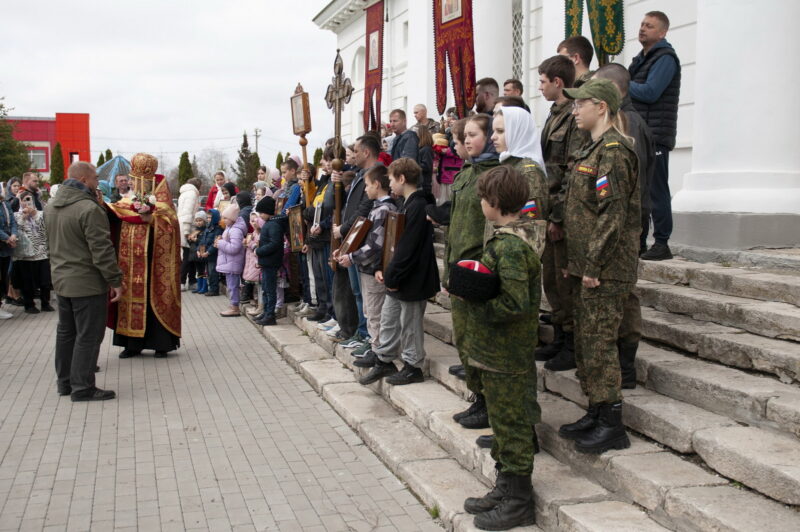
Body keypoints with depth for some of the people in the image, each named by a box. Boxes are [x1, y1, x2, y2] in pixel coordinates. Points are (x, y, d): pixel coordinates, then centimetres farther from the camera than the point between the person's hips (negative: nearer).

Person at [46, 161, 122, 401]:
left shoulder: (51, 206, 7)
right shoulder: (89, 209, -20)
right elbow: (102, 250, -21)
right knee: (88, 336, -1)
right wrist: (115, 281, -16)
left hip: (61, 280, 9)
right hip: (87, 283, -9)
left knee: (65, 331, 18)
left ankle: (65, 381, 27)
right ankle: (82, 388, 3)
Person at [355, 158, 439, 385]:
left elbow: (408, 248, -24)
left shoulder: (417, 206, -21)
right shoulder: (409, 204, 11)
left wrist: (393, 276, -19)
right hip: (398, 278, 10)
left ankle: (413, 367, 16)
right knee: (388, 318, 17)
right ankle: (384, 360, 29)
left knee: (410, 323, 3)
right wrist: (385, 269, 8)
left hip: (412, 279, -10)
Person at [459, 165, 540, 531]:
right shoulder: (510, 237, 9)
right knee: (504, 422, 19)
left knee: (512, 425, 2)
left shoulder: (509, 246, -22)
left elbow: (514, 304, -28)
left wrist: (474, 298, -16)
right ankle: (505, 489, 32)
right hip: (496, 351, 10)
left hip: (507, 358, -10)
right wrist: (471, 286, 2)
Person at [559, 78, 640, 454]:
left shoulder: (613, 150, -14)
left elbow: (613, 214, -21)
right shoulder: (595, 149, 17)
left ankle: (612, 426, 3)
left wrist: (594, 266, -21)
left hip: (605, 270, -10)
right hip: (586, 266, 10)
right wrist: (576, 263, 17)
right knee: (585, 342, 14)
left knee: (599, 343, -5)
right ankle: (595, 414, 24)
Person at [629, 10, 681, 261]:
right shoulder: (642, 58, 21)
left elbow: (649, 92, -19)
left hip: (655, 136, -9)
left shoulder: (665, 58, -8)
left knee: (656, 191, -8)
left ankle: (662, 244, -5)